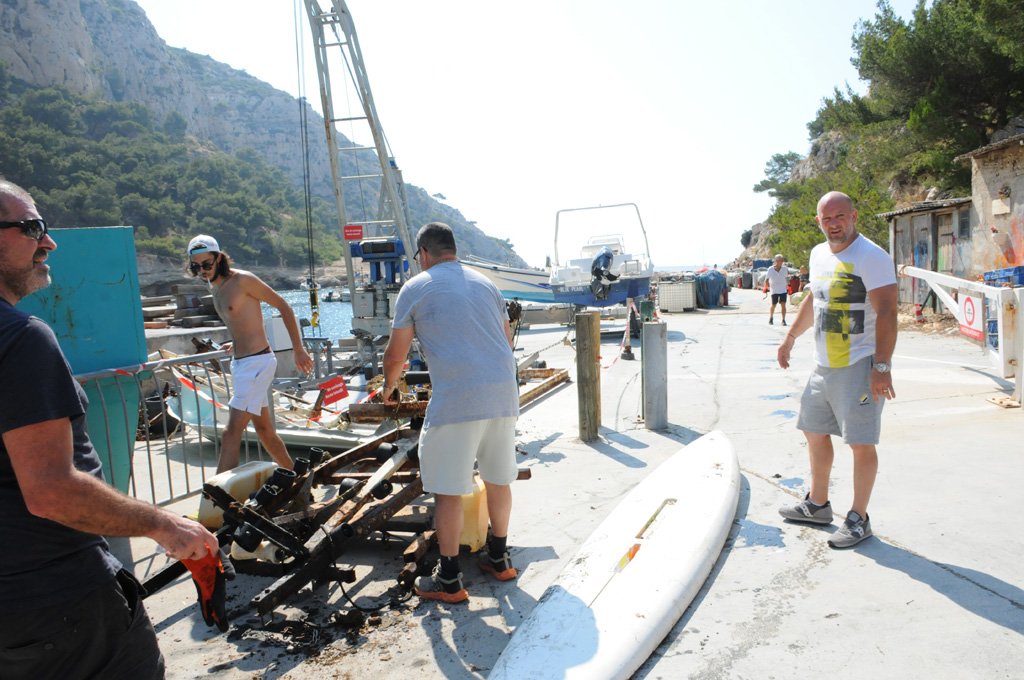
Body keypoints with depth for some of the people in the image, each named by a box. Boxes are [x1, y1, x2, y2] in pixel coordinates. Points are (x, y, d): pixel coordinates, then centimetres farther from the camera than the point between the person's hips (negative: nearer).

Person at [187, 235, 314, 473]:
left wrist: (298, 350, -8)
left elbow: (284, 307, -9)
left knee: (231, 433, -12)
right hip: (240, 362, 9)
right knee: (264, 430, 17)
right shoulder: (215, 286, 12)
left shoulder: (242, 279, -13)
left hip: (257, 362, -9)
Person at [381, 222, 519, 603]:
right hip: (504, 394, 6)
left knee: (448, 489, 5)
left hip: (456, 400, -6)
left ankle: (449, 581, 14)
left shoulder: (415, 288, 4)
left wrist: (389, 387, 26)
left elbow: (395, 354, 6)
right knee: (498, 479, 19)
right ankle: (499, 558, 33)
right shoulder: (485, 284, 19)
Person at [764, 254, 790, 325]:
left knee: (783, 305, -10)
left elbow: (787, 278, 15)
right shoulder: (770, 269, -3)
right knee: (773, 305, 6)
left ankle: (783, 320, -5)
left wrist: (788, 286, 10)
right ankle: (771, 317, 32)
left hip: (783, 290, 1)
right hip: (774, 290, -1)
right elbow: (766, 279, -4)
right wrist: (766, 286, -16)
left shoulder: (785, 268, 4)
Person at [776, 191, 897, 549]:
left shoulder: (872, 257, -14)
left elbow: (886, 313, -20)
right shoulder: (819, 254, 12)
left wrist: (881, 367, -25)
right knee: (814, 431, 17)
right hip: (824, 365, 9)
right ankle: (817, 505, 33)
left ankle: (858, 519, 12)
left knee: (861, 442, -2)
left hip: (860, 366, -9)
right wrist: (790, 337, 29)